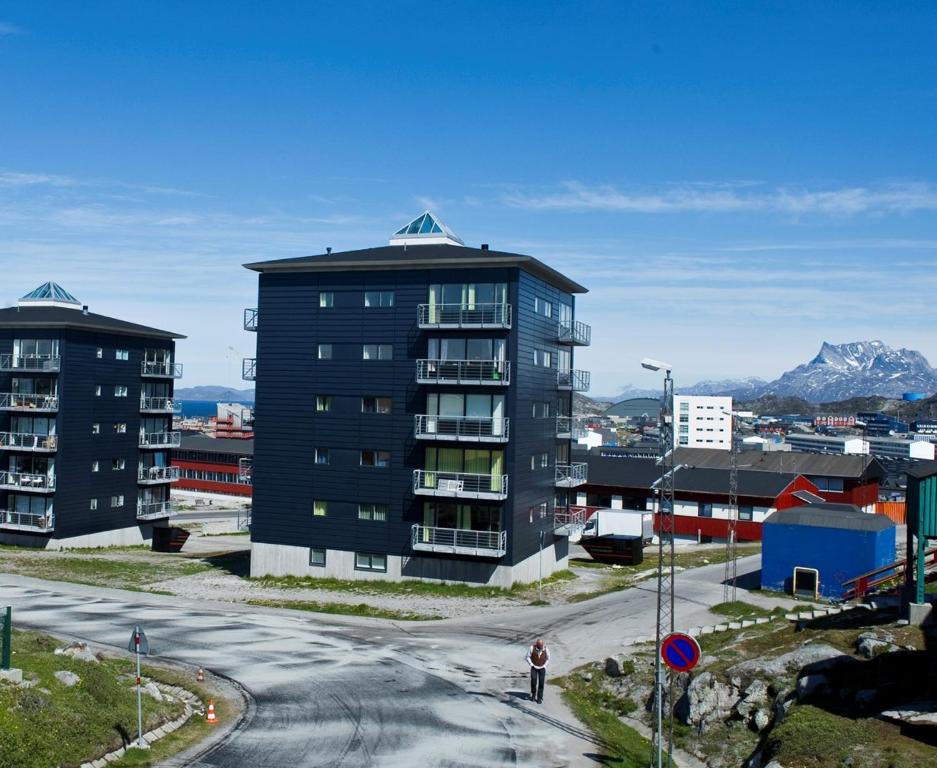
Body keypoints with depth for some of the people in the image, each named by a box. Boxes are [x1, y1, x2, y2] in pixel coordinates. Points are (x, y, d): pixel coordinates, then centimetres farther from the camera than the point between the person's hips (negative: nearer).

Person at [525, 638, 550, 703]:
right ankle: (533, 694, 6)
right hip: (534, 667, -1)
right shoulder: (532, 648, -16)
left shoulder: (545, 649, -11)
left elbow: (548, 659, 6)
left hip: (542, 668, 1)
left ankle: (539, 698, 0)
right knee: (533, 680, -17)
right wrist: (531, 665, -12)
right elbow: (528, 657, -4)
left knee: (541, 683, -9)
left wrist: (544, 666, -3)